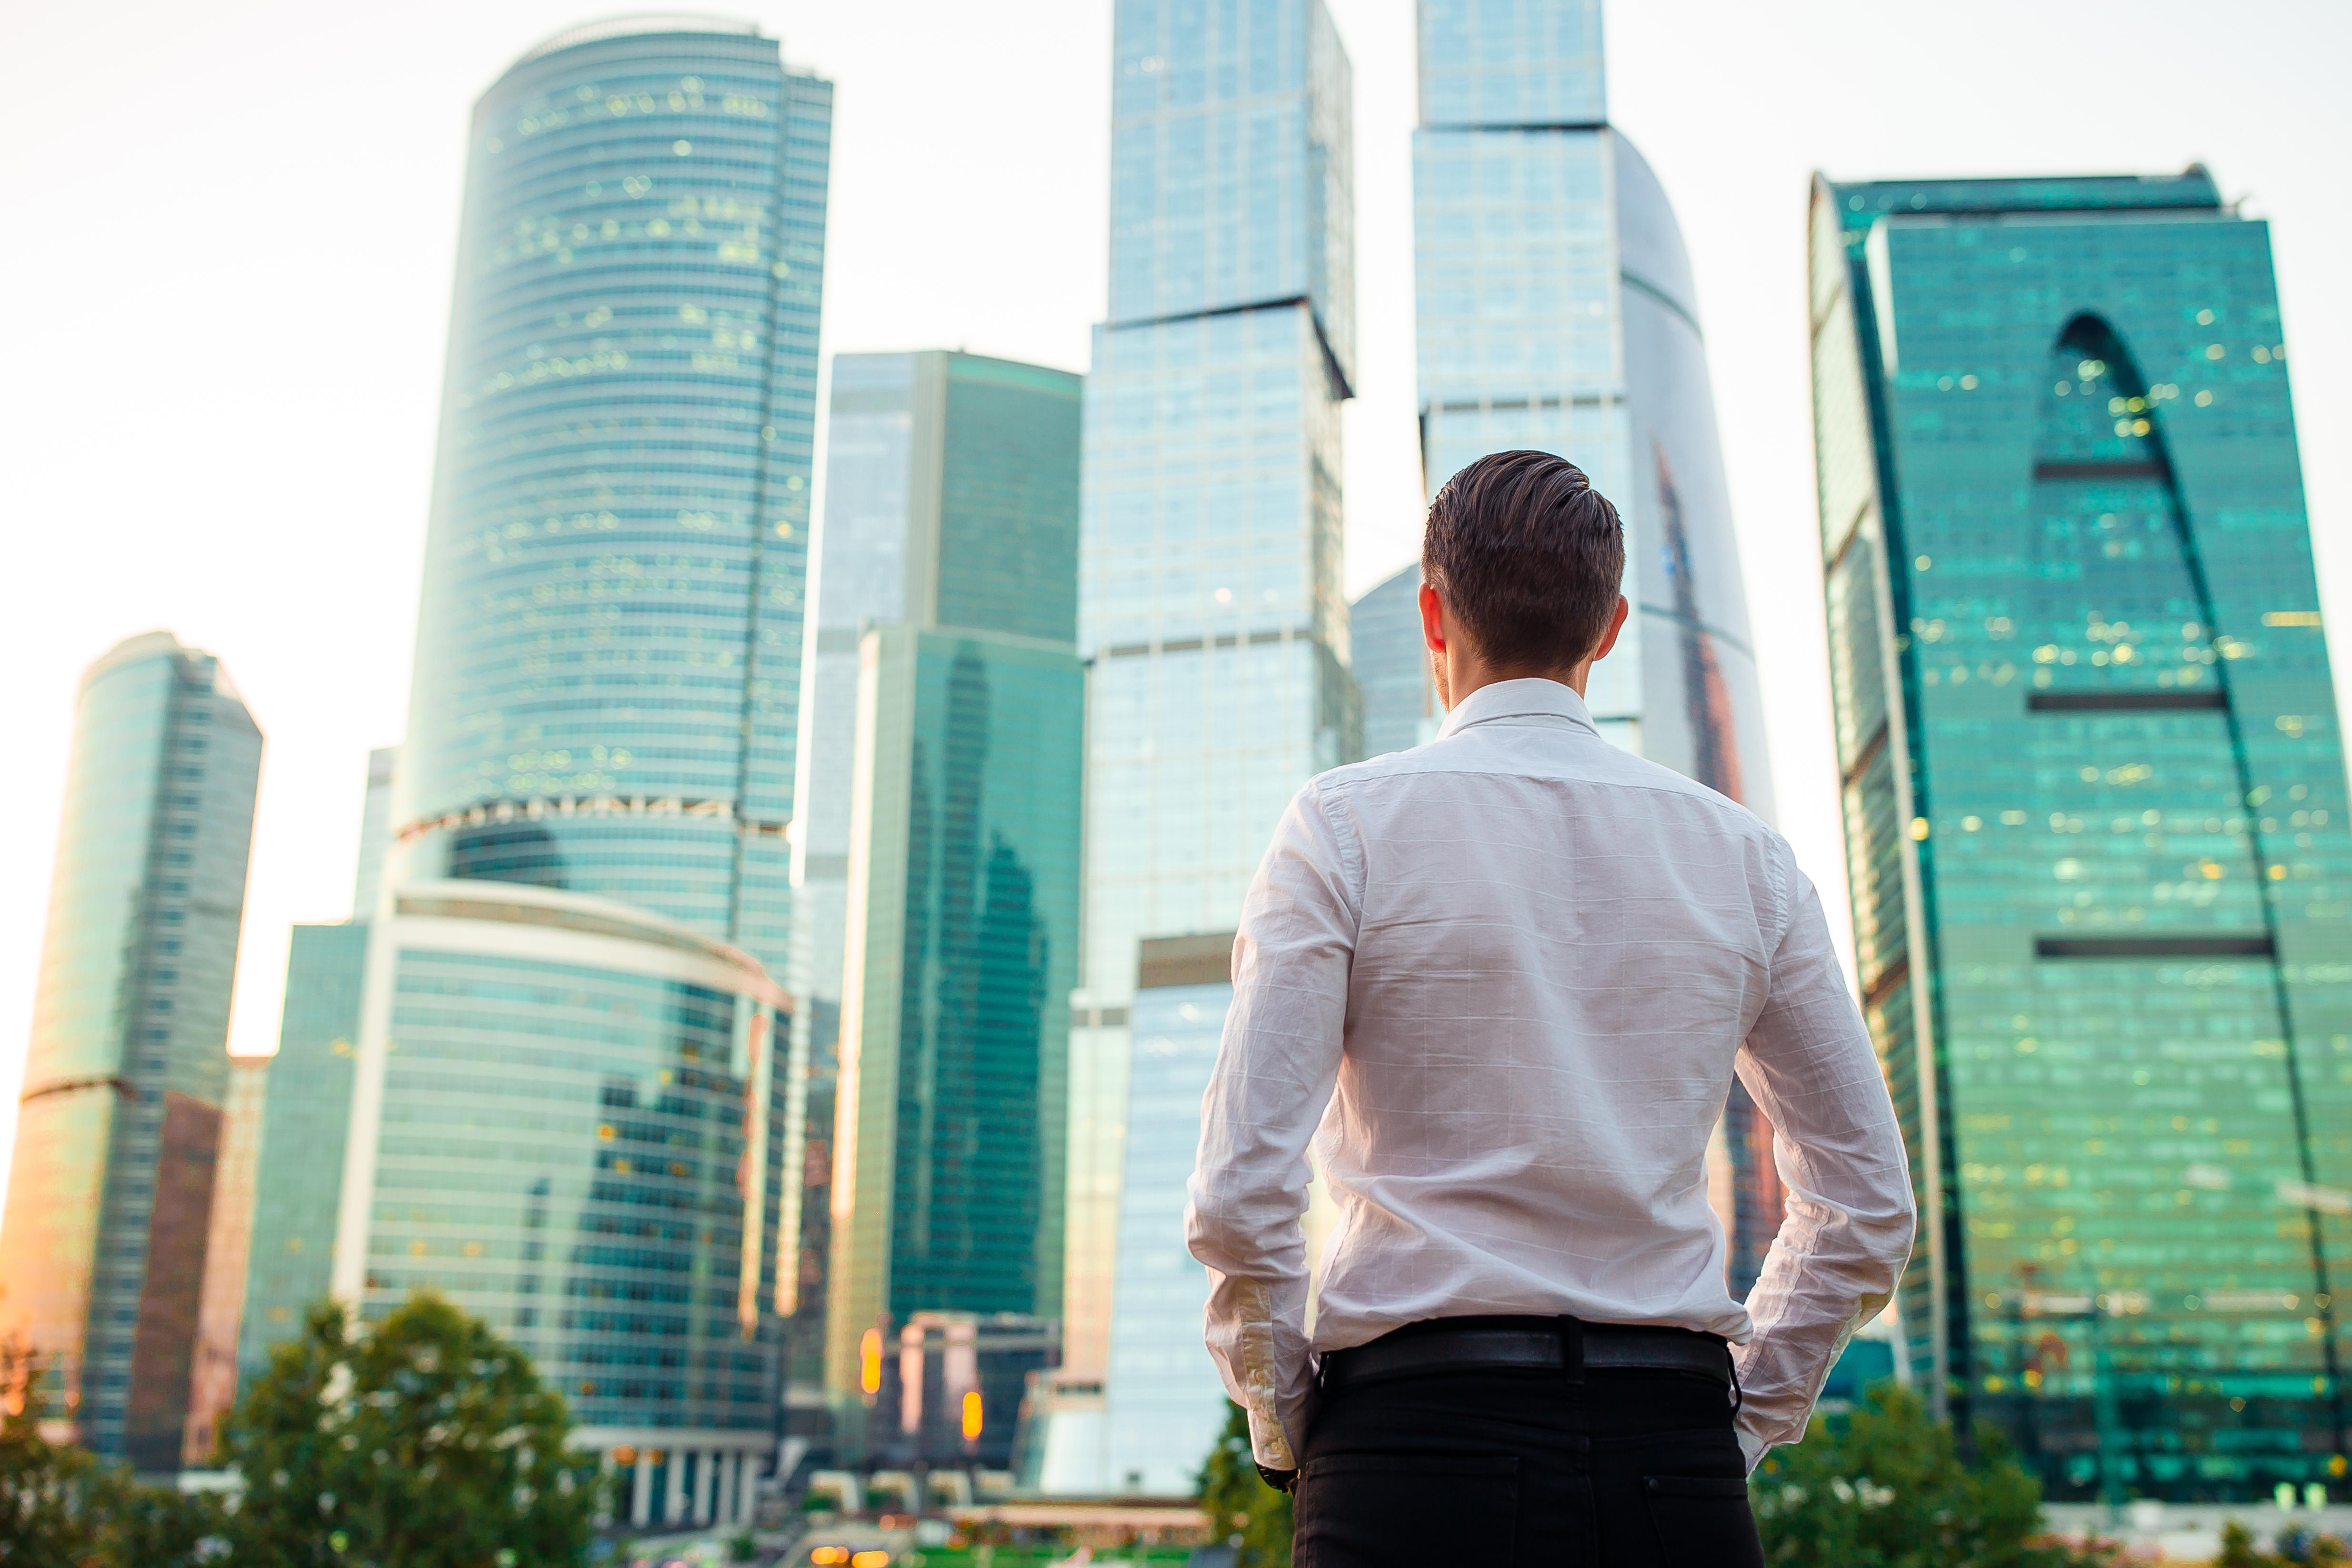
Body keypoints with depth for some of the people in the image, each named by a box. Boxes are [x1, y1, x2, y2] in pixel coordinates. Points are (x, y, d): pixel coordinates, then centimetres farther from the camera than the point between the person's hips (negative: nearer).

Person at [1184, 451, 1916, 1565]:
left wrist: (1285, 1429, 3)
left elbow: (1241, 1191, -11)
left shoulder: (1345, 824, -3)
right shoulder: (1744, 856, 8)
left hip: (1420, 1443, -3)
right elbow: (1869, 1212, 11)